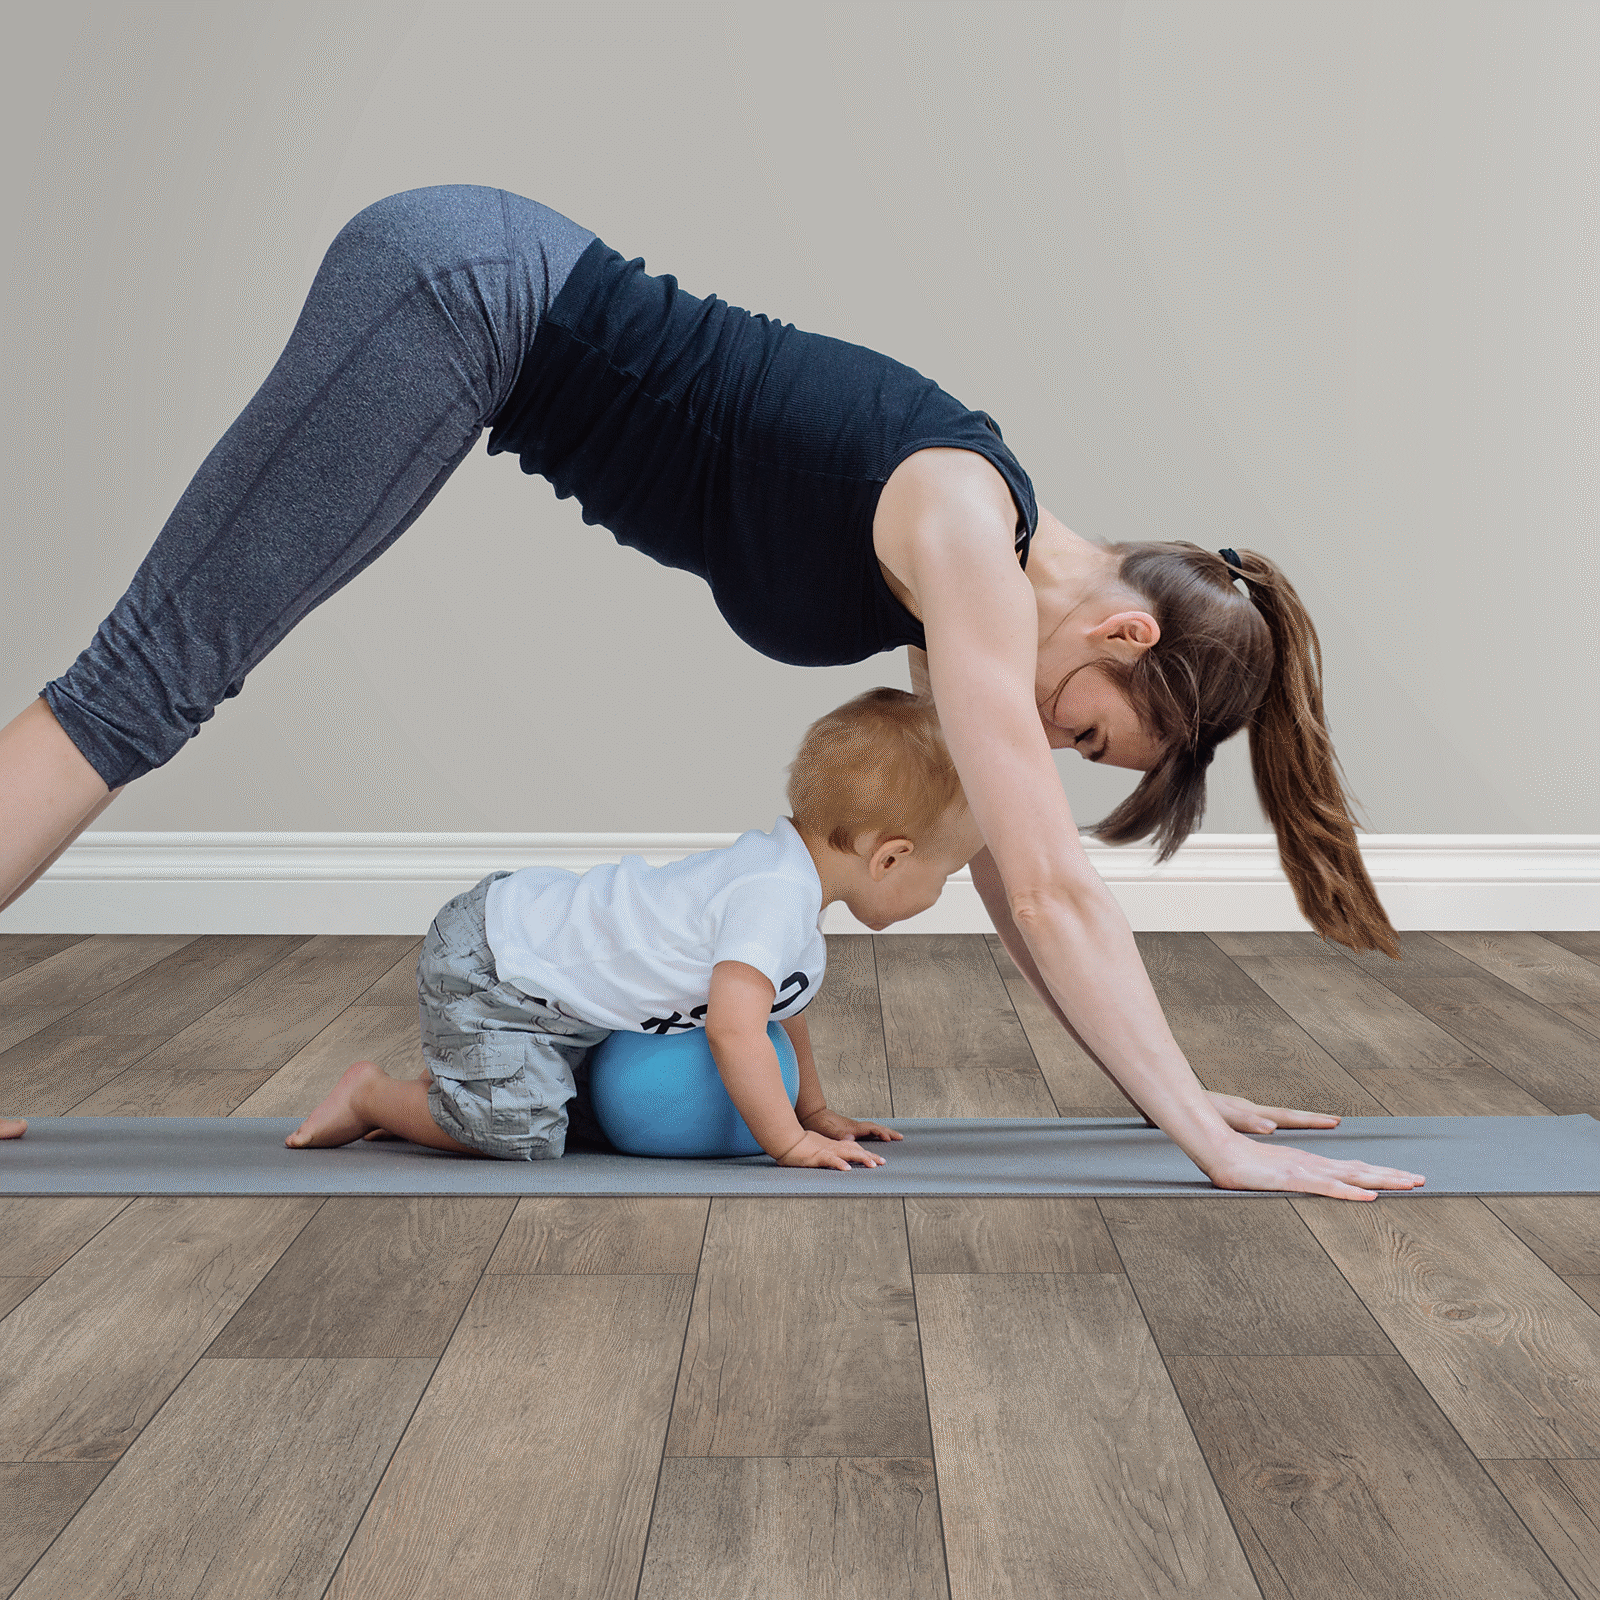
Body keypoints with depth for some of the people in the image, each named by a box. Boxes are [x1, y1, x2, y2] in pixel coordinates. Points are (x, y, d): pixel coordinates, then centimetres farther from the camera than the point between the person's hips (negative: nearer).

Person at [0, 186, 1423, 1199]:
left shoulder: (982, 573, 4)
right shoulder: (963, 540, -20)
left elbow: (1008, 872, 8)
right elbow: (1052, 892, -23)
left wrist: (1184, 1092, 10)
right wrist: (1213, 1145, -20)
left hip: (489, 300, 8)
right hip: (456, 289, -8)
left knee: (162, 681, 9)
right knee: (154, 678, -9)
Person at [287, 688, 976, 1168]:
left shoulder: (786, 863, 4)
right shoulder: (775, 896, -28)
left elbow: (778, 996, 19)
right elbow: (734, 1028, -37)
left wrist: (812, 1109, 19)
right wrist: (789, 1142, -26)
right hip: (483, 966, -10)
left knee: (593, 1110, 19)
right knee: (522, 1131, -18)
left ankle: (441, 1090, 27)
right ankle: (374, 1095, 3)